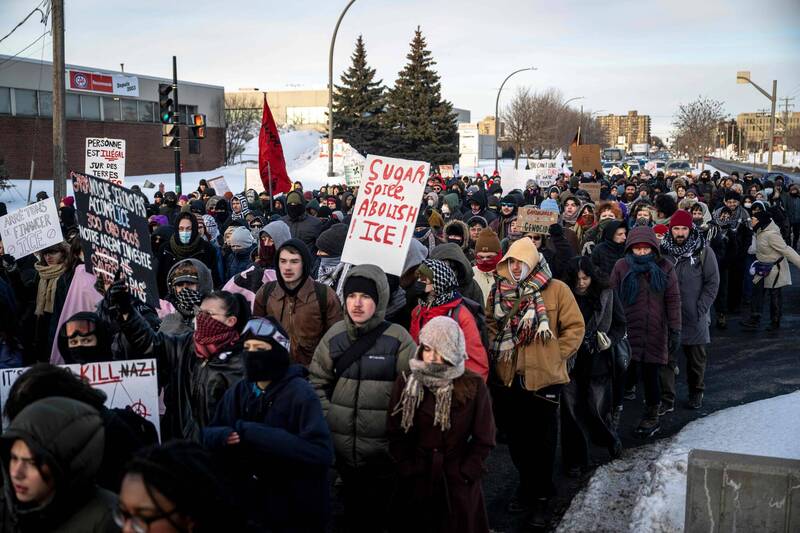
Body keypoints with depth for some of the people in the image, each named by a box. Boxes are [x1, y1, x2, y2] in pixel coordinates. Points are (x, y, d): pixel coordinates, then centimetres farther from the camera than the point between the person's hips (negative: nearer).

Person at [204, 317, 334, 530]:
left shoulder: (300, 393, -16)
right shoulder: (236, 392, 4)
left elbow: (321, 452, -27)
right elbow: (208, 434, 8)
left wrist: (254, 434, -28)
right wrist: (223, 436, -17)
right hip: (249, 508, 5)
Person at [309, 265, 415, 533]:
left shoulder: (397, 338, -10)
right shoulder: (335, 335, 2)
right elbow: (317, 381, 9)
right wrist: (327, 417, 1)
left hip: (383, 448, -3)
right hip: (343, 446, 4)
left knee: (378, 511, 8)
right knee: (352, 505, 19)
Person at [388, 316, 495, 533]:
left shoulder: (473, 386, -6)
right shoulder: (407, 383, -2)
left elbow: (483, 440, -2)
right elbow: (396, 435, 0)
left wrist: (465, 474, -7)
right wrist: (408, 472, -7)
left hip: (459, 484, -1)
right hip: (415, 484, 1)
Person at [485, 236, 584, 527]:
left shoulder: (556, 290, -8)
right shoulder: (499, 291, 4)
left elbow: (575, 326, -5)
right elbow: (490, 324, 18)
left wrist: (556, 356, -7)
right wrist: (496, 351, 6)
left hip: (544, 377, -4)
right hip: (508, 378, 4)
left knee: (542, 440, 7)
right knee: (516, 437, 16)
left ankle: (541, 496, 22)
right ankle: (528, 485, 36)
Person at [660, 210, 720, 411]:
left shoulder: (703, 251, -4)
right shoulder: (663, 251, 0)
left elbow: (712, 283, -3)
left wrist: (701, 309, -10)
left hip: (695, 318, -1)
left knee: (697, 357, 13)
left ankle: (696, 392, 32)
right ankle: (666, 399, 5)